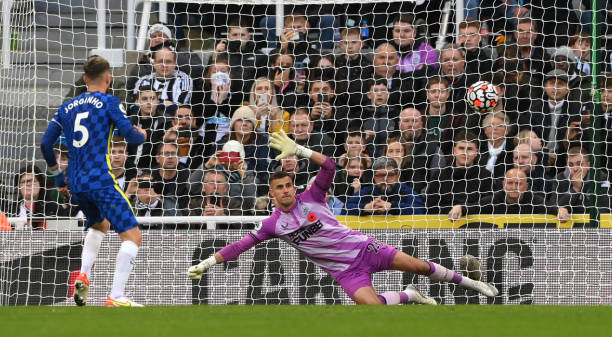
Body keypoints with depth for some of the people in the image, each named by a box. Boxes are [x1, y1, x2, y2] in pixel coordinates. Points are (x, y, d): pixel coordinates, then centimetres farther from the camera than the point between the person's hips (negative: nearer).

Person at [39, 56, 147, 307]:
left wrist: (57, 175, 26)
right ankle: (115, 297, -19)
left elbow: (45, 143, 14)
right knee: (132, 235, -5)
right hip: (101, 180, -7)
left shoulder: (67, 107, 14)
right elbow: (131, 137, -8)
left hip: (75, 183, 7)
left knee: (99, 224, 33)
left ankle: (83, 276, 12)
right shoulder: (109, 102, -2)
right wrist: (142, 135, 15)